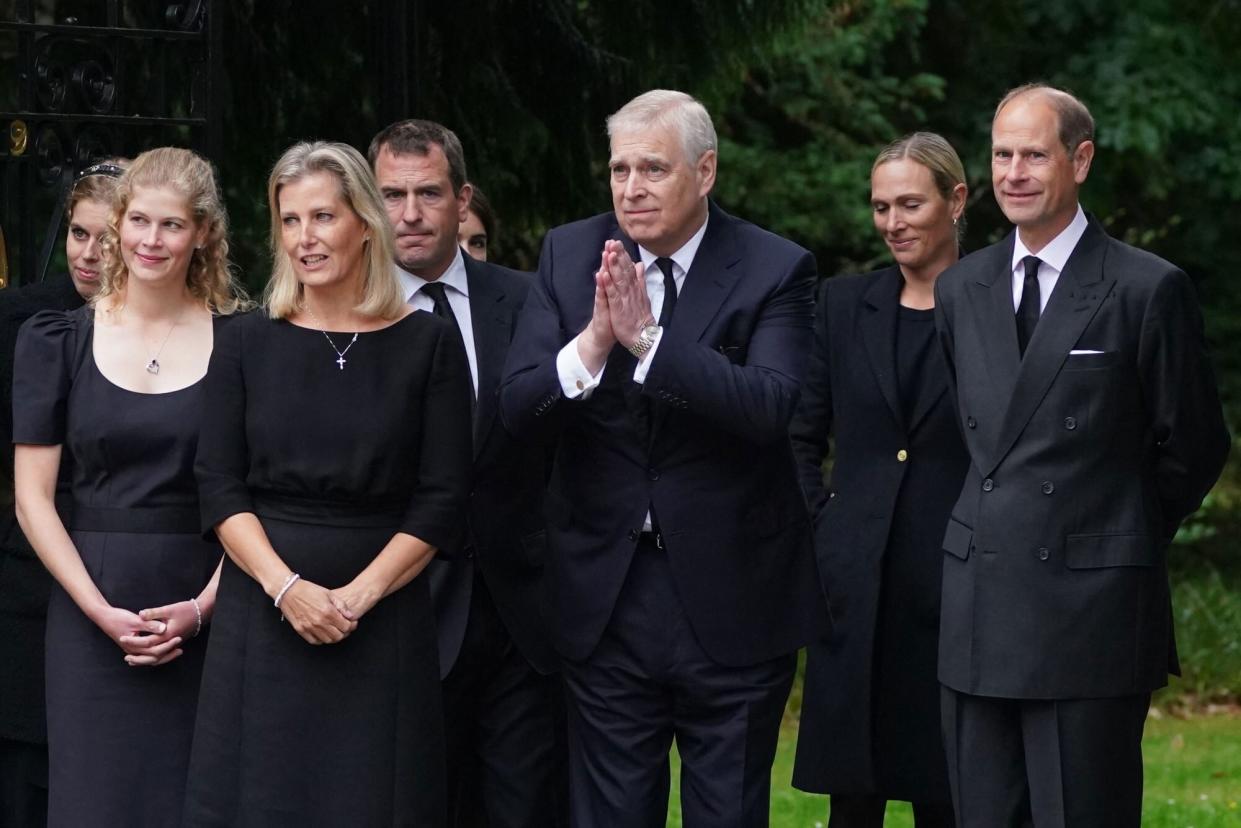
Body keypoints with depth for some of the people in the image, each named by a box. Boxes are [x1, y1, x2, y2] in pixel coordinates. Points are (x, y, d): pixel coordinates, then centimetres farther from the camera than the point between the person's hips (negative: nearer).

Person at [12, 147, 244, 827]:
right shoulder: (57, 340, 4)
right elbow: (32, 496, 1)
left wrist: (204, 606, -11)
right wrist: (100, 610, -9)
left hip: (205, 610, 0)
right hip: (91, 607, 0)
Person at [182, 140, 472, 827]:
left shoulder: (427, 344, 2)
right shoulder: (248, 344, 6)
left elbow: (441, 499, -1)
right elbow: (219, 486, 1)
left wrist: (357, 596, -12)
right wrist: (286, 587, -13)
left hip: (383, 616, -1)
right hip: (262, 615, 1)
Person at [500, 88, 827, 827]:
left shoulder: (774, 269, -8)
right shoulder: (570, 256, 2)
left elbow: (769, 406, -23)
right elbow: (518, 407, -6)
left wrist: (648, 340, -30)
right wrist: (594, 342, -24)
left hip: (731, 597, -2)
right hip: (607, 592, 3)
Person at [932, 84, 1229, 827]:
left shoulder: (1149, 290, -5)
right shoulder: (960, 290, 12)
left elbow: (1193, 446, 1)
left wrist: (1123, 538, 8)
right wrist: (999, 516, 13)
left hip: (1092, 616, -5)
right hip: (979, 618, 5)